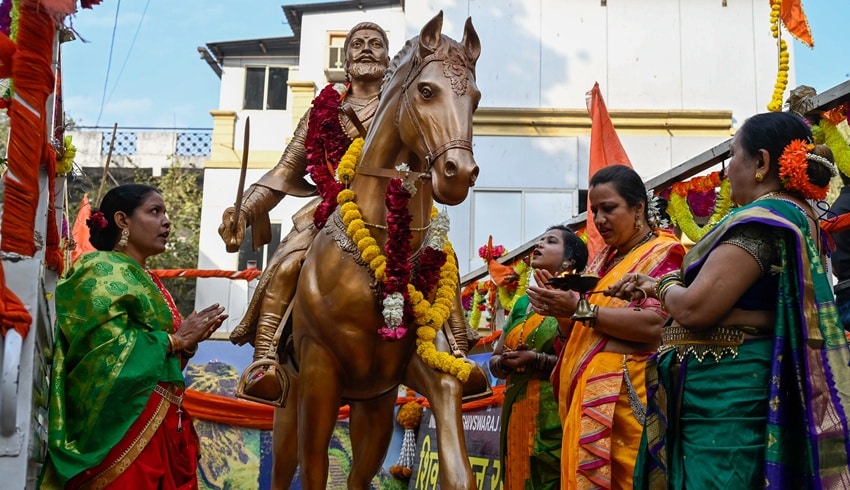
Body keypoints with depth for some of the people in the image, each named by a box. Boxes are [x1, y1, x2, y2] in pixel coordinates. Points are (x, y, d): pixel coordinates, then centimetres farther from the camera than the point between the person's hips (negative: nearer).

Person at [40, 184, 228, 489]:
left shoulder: (146, 280, 19)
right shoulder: (102, 270, -6)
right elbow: (108, 347, -20)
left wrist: (189, 341, 2)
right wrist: (175, 339, -10)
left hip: (161, 422, 8)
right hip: (124, 423, -8)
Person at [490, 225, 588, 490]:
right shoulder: (522, 303, 16)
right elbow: (494, 360, 16)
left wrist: (537, 360, -20)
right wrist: (504, 362, -5)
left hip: (555, 415, -6)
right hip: (517, 413, 6)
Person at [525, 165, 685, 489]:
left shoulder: (662, 253, -2)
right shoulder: (603, 259, 19)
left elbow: (655, 325, -19)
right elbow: (576, 332, 22)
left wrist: (581, 308, -17)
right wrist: (559, 307, 1)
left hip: (626, 399, -7)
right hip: (586, 395, 7)